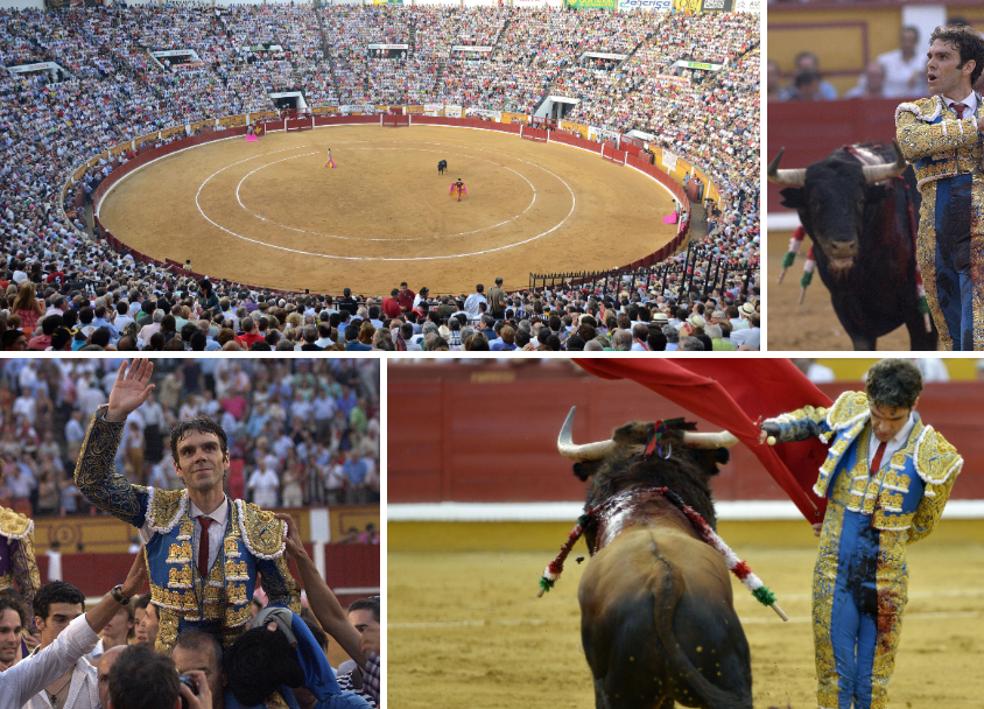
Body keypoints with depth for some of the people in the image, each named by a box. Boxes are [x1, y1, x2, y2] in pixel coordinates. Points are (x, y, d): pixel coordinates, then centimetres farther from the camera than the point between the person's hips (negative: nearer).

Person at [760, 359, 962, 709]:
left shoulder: (933, 457, -12)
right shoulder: (850, 413, -5)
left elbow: (920, 525, 3)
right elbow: (813, 420, 20)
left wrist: (873, 536, 6)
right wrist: (779, 426, 2)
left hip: (885, 580, -2)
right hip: (834, 573, 2)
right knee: (833, 671, 6)